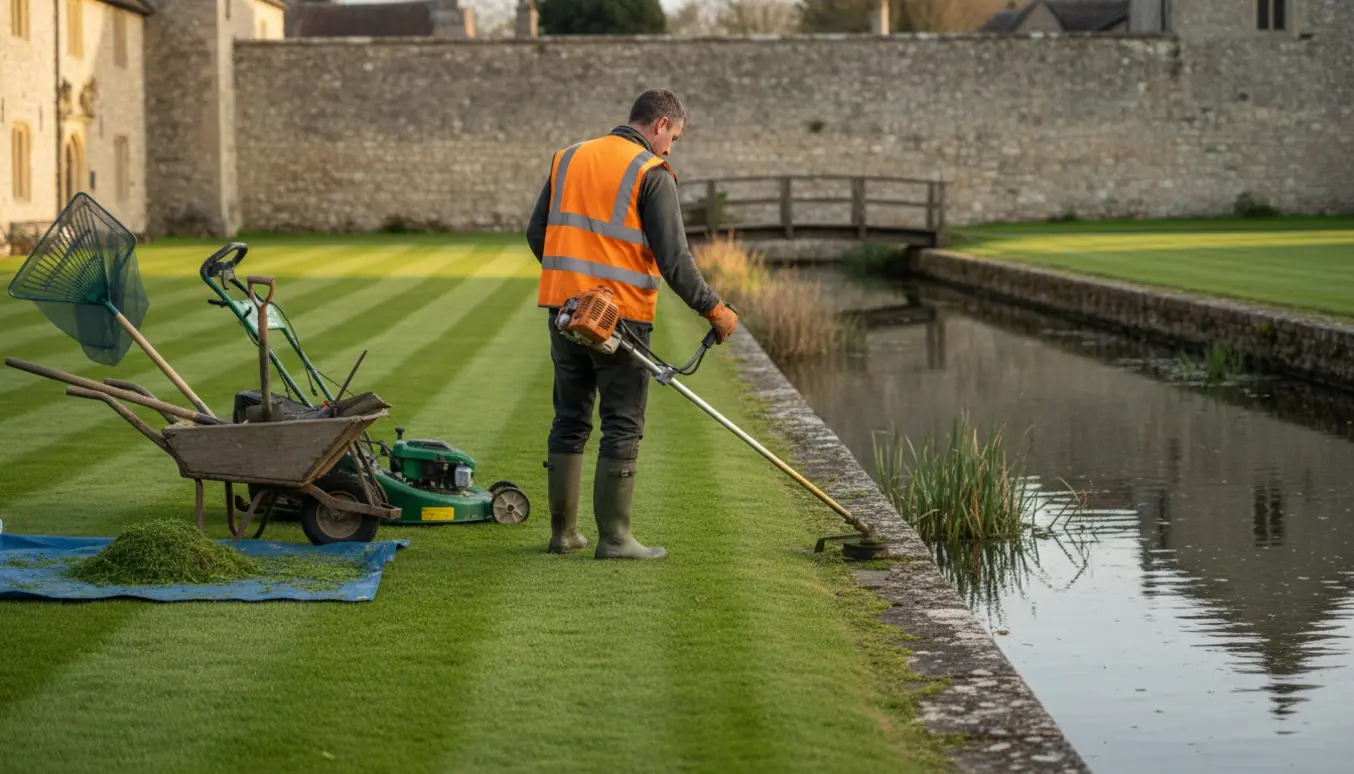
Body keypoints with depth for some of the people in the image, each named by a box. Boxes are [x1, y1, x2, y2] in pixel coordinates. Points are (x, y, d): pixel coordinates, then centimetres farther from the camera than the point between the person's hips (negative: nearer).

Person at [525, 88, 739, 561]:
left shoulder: (568, 159, 12)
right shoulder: (651, 173, -7)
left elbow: (537, 233, 15)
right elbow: (674, 259, -13)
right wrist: (714, 310, -4)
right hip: (620, 316, -6)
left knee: (570, 419, 14)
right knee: (622, 427, 1)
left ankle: (563, 531, 17)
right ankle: (613, 538, 1)